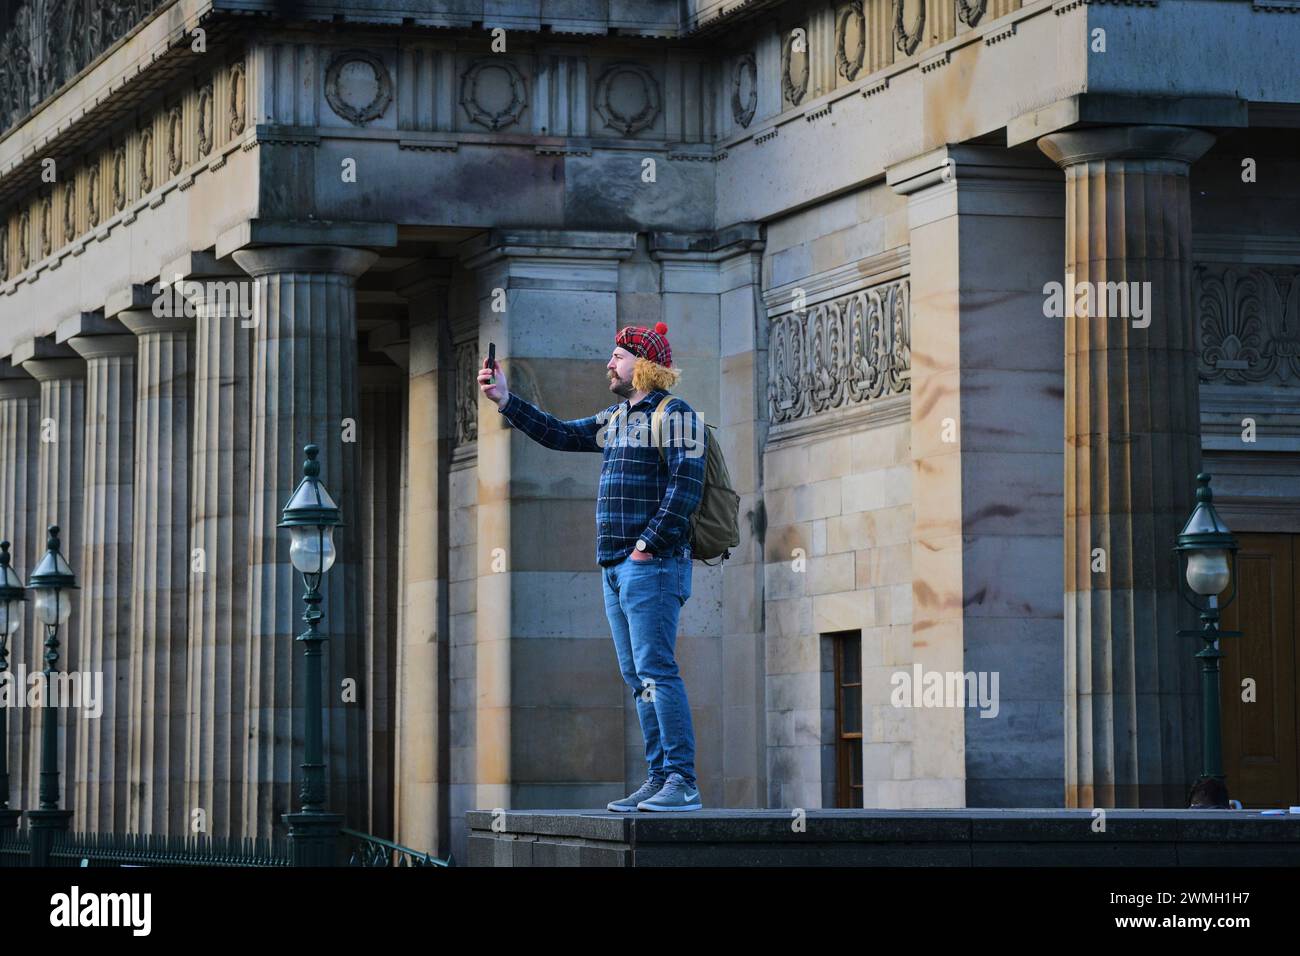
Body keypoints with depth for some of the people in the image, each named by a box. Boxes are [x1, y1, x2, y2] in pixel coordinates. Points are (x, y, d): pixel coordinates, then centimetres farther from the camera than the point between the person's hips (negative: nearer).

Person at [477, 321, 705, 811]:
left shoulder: (675, 416, -7)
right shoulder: (616, 420, 20)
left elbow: (686, 486, -16)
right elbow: (559, 434, 27)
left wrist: (648, 544, -19)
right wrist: (505, 400, 21)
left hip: (651, 565, -9)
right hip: (615, 568, 9)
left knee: (656, 670, -14)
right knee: (638, 678, 7)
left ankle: (683, 783, -16)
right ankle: (658, 780, 9)